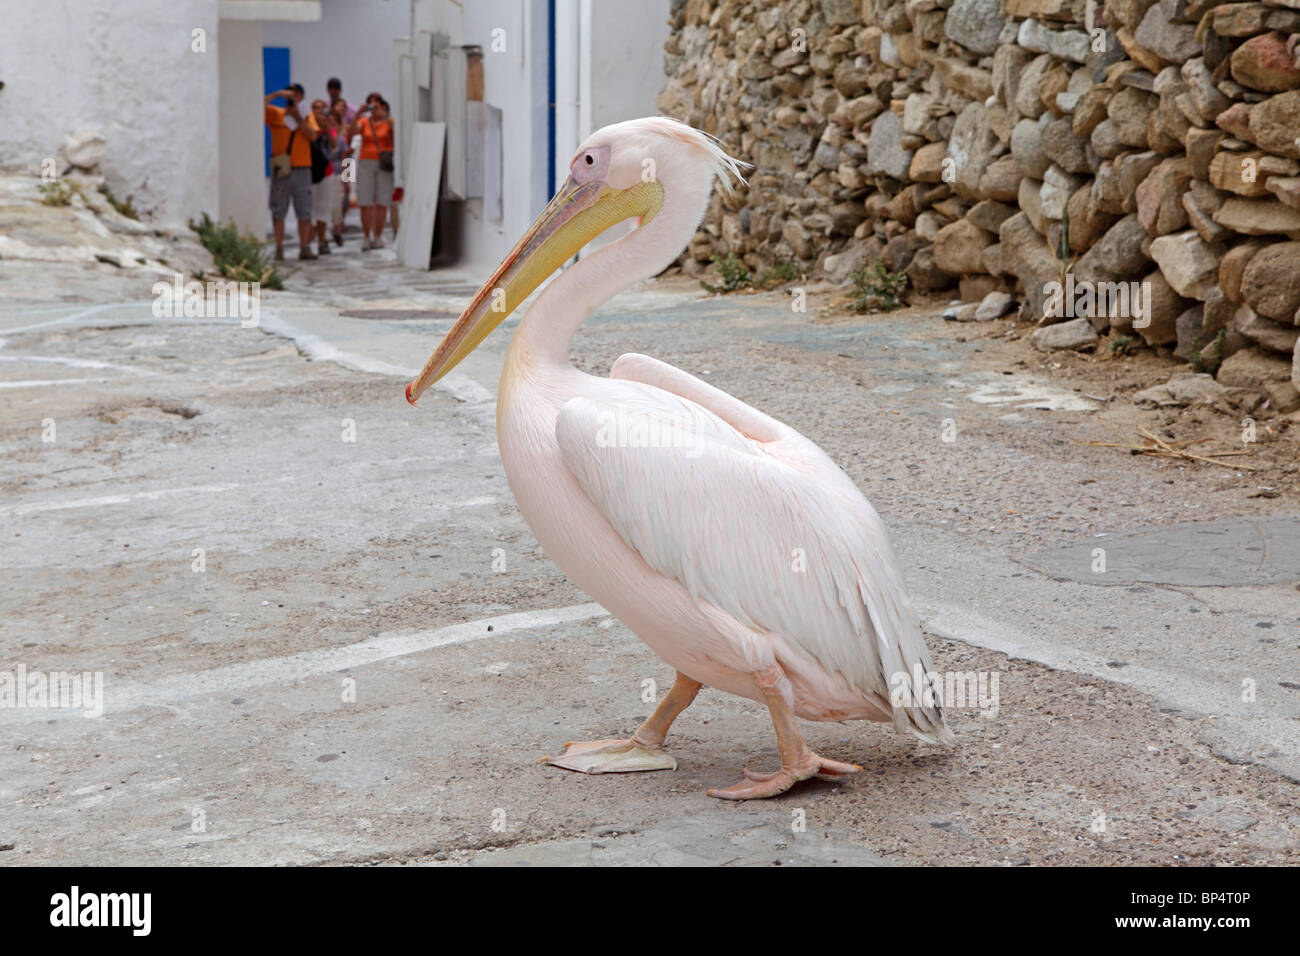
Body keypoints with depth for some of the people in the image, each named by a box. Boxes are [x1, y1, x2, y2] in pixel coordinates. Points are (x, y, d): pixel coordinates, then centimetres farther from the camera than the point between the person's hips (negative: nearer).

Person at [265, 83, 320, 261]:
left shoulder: (307, 116, 12)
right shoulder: (275, 114, 9)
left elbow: (312, 135, -4)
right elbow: (260, 105, -6)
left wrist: (297, 116, -9)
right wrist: (277, 94, -9)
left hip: (302, 168, 1)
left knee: (304, 211, 1)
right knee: (278, 210, -1)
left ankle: (304, 248, 4)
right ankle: (279, 248, 1)